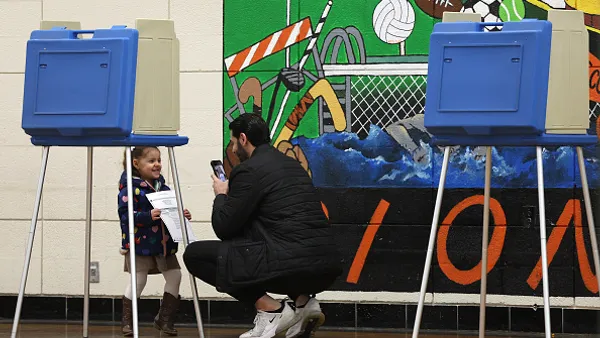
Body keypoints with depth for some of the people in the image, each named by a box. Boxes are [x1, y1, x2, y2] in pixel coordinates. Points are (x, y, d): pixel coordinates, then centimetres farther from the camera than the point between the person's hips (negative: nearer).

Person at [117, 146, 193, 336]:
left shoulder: (161, 186, 11)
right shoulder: (130, 188, -12)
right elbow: (125, 214, -20)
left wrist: (182, 215, 2)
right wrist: (148, 216, -30)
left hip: (163, 242, 7)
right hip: (140, 242, -7)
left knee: (174, 275, 4)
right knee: (138, 279, -6)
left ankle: (164, 319, 18)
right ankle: (127, 321, 11)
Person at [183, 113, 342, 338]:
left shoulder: (249, 170, -2)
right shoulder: (292, 164, 23)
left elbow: (224, 228, 1)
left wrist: (221, 195, 19)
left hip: (291, 264, -8)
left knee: (195, 254, 1)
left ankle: (270, 309, -3)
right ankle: (302, 300, 14)